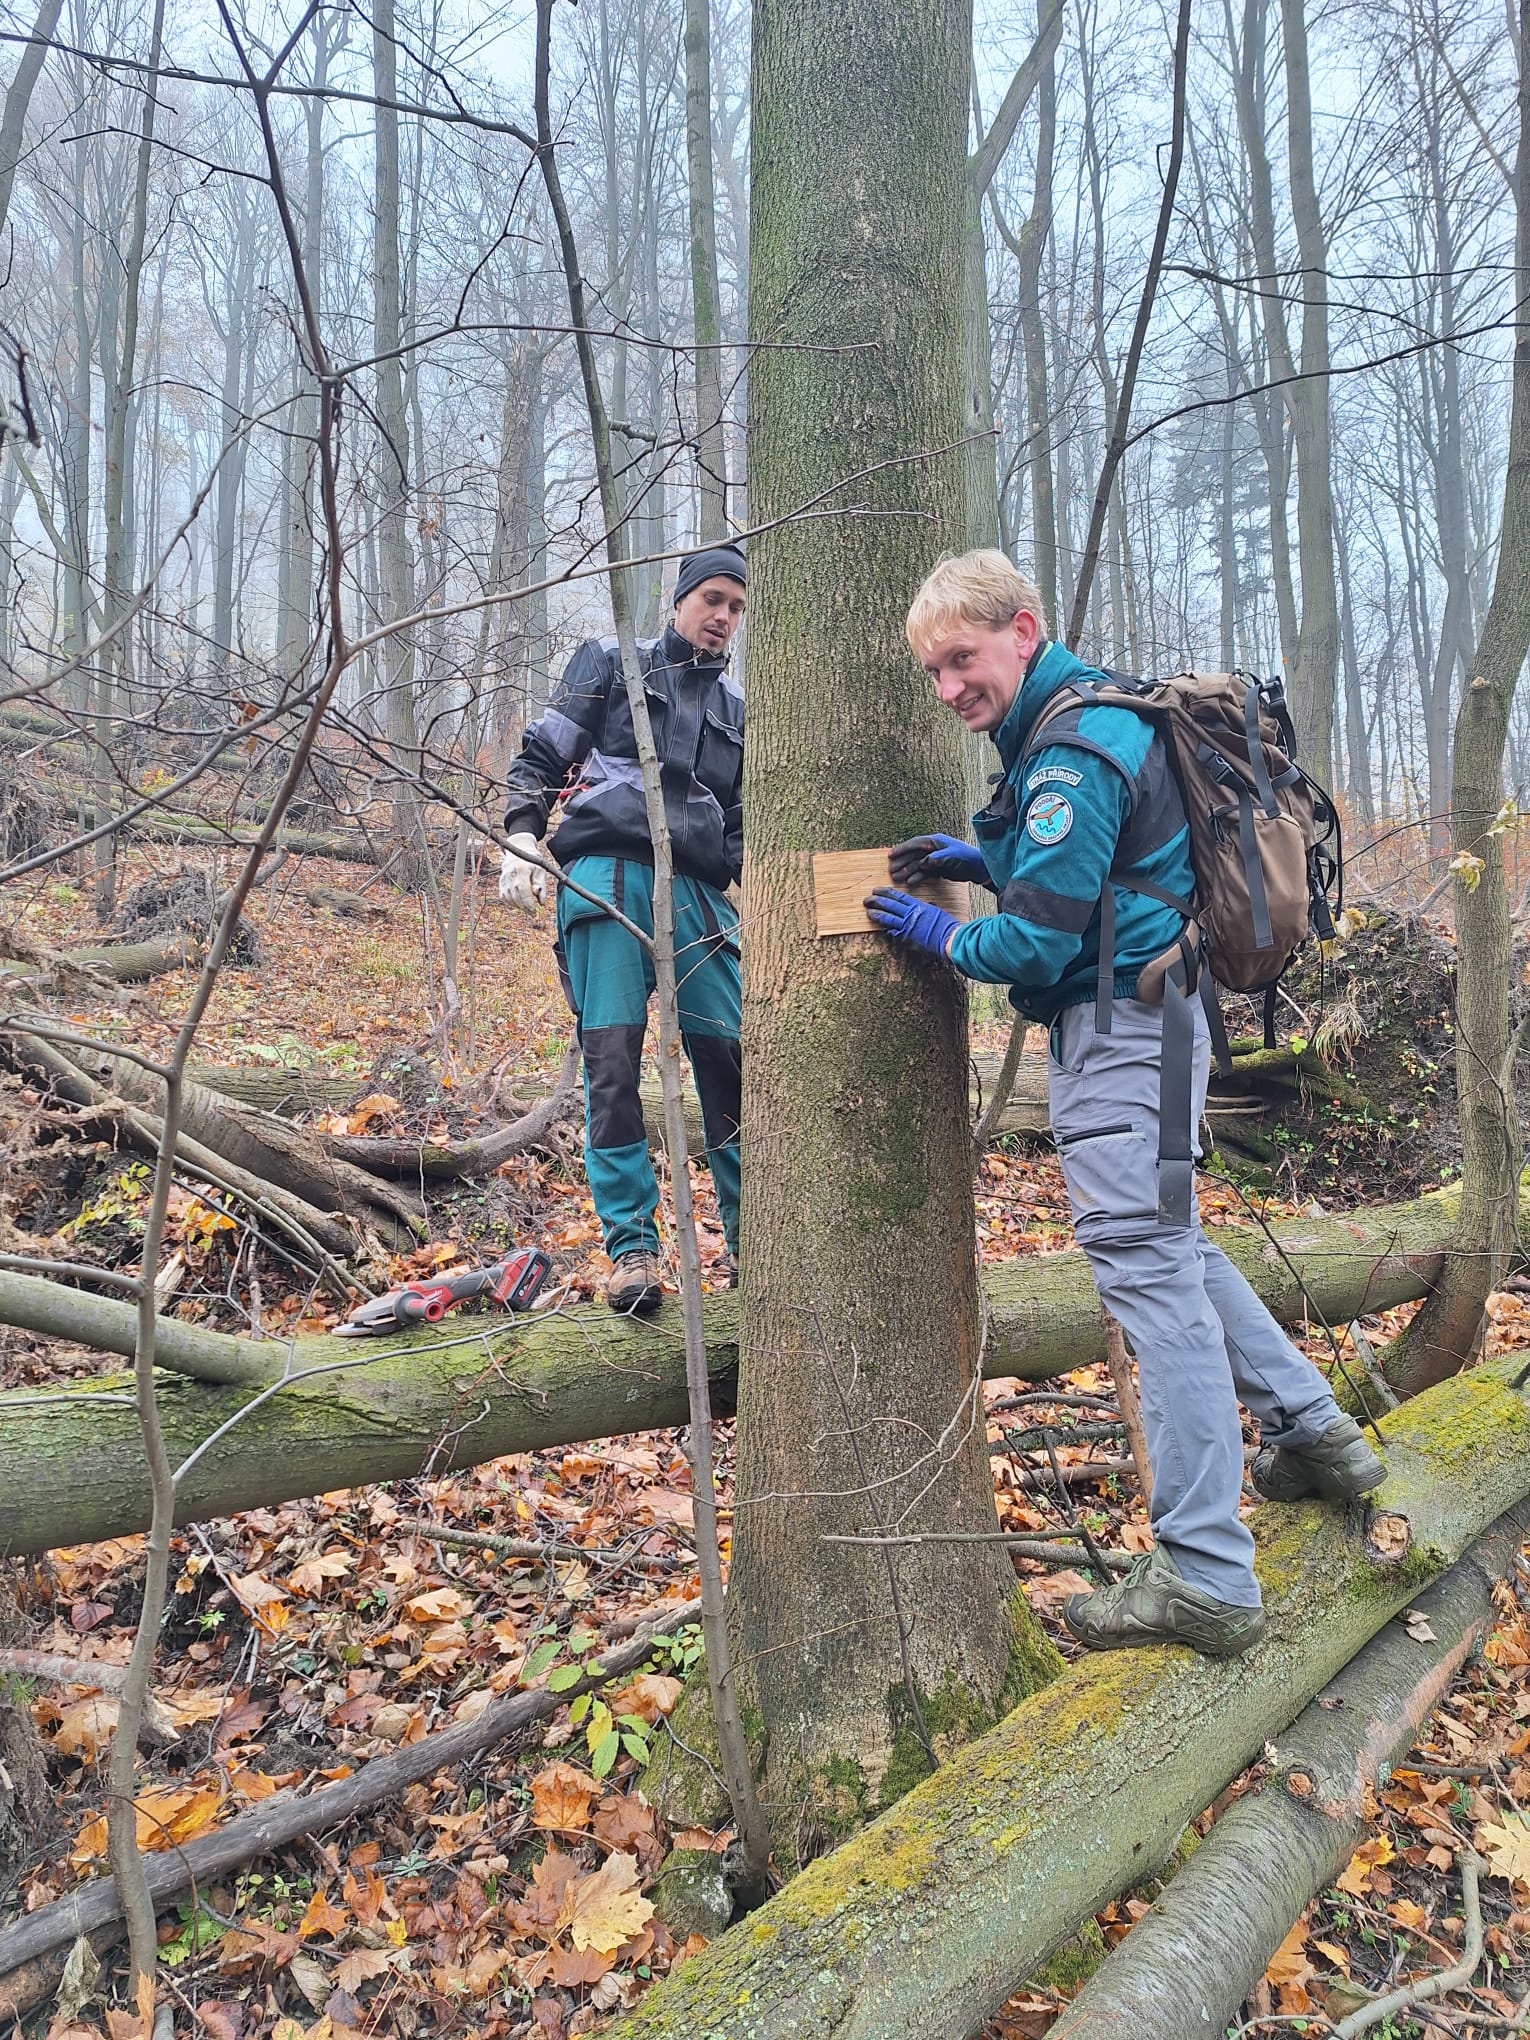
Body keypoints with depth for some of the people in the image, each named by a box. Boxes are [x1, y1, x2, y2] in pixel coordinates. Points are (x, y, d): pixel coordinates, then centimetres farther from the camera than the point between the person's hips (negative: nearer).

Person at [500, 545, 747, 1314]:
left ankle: (747, 1239, 10)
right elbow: (541, 755, 10)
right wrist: (521, 837, -5)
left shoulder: (735, 709, 24)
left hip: (697, 895, 4)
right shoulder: (611, 662, 15)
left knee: (731, 1060, -3)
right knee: (611, 1059, -11)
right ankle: (632, 1247, -6)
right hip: (606, 876, -3)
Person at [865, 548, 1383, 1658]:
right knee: (1169, 1244, 22)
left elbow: (1035, 944, -20)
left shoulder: (1073, 753, -18)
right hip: (1140, 1019, 11)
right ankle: (1316, 1431, 33)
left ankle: (1207, 1577, 0)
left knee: (1149, 1265, -8)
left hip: (1118, 1027, -11)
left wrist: (937, 932, -3)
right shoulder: (1084, 717, 15)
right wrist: (982, 859, 12)